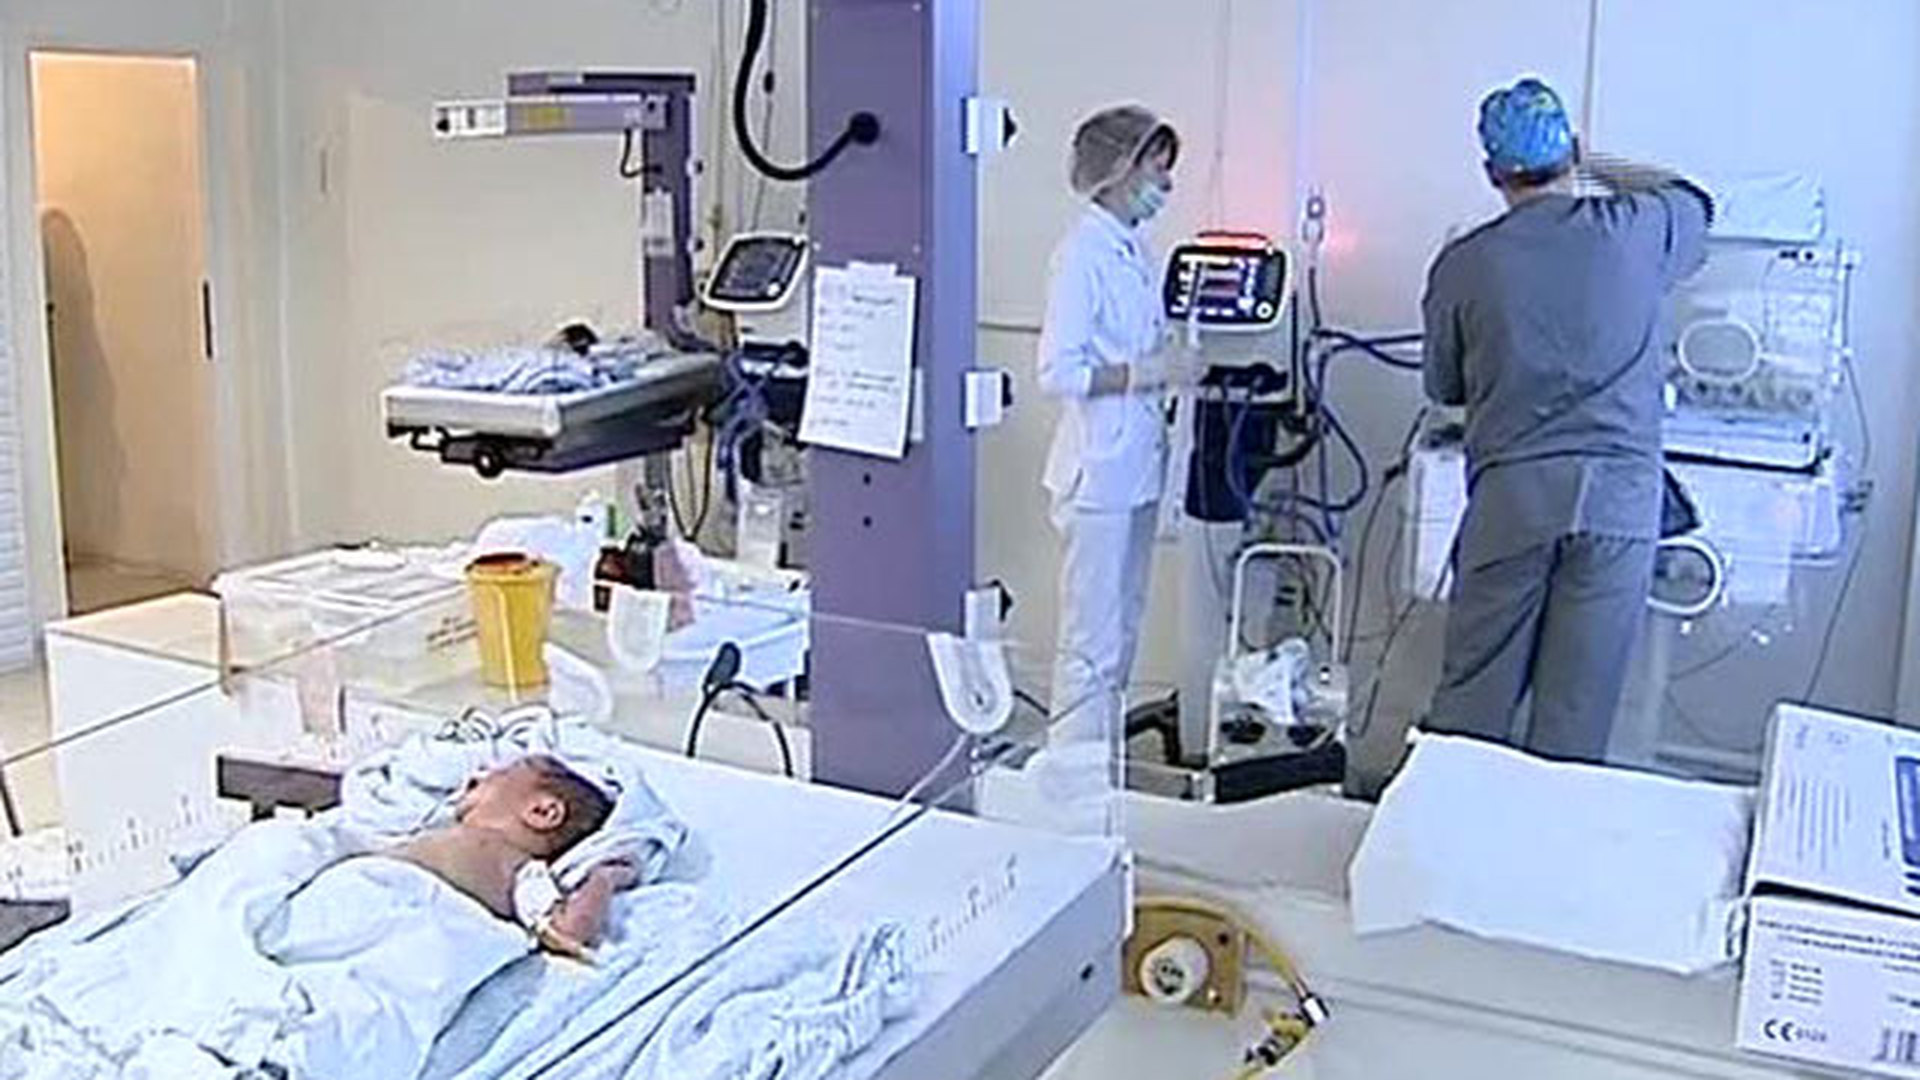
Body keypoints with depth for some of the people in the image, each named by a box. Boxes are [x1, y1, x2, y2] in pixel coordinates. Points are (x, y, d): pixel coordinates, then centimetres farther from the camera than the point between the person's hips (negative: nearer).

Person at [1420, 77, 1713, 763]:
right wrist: (1601, 168, 36)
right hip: (1619, 497, 1)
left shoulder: (1464, 265, -1)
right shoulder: (1637, 232, 1)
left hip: (1511, 498, 0)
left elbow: (1444, 388, 12)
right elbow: (1694, 201, 26)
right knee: (1577, 715, 7)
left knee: (1473, 697, 10)